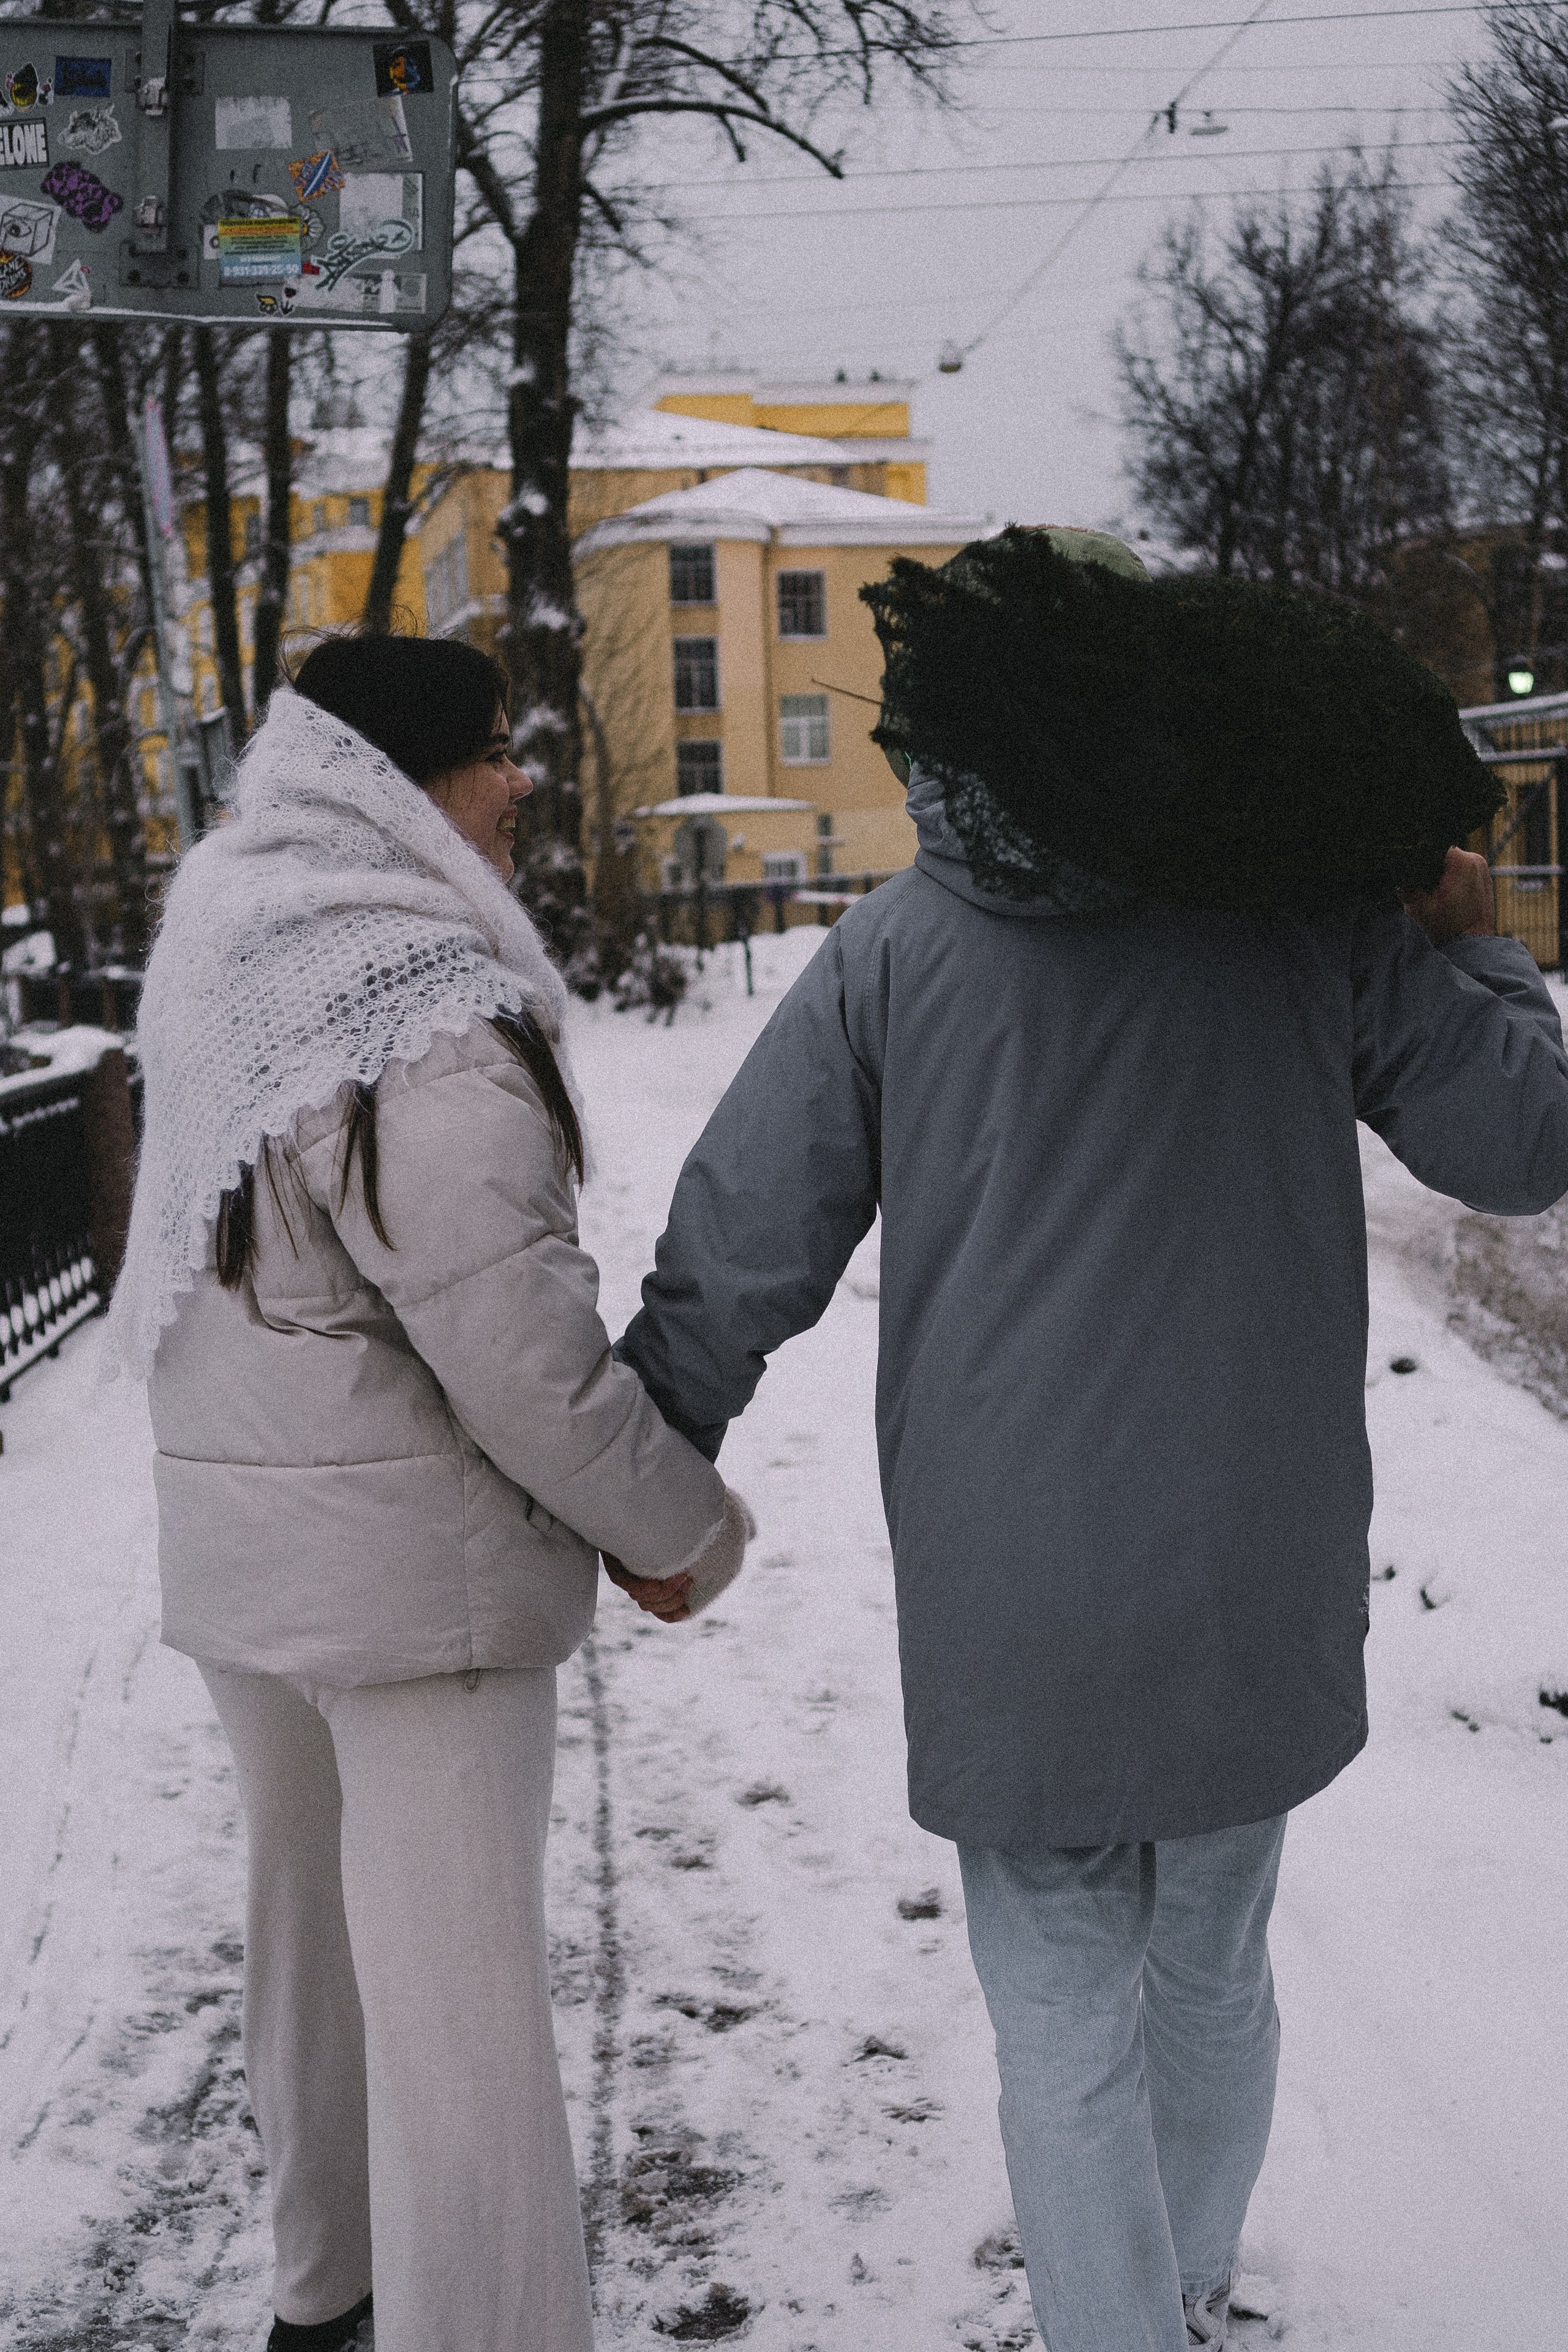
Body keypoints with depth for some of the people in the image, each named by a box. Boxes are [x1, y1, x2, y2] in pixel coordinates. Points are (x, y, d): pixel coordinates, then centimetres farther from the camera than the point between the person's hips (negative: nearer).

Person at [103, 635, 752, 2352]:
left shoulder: (222, 953, 4)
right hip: (415, 1558, -9)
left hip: (230, 1537, 9)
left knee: (308, 1916, 23)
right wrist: (683, 1524, -8)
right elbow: (515, 1346, -22)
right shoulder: (425, 1012, -22)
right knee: (456, 1995, 0)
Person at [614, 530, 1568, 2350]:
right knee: (1211, 1971, 22)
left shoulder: (892, 951, -5)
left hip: (1018, 1601, -2)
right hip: (1263, 1580, 3)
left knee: (1067, 2023, 10)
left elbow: (738, 1257, -4)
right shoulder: (1319, 919, -3)